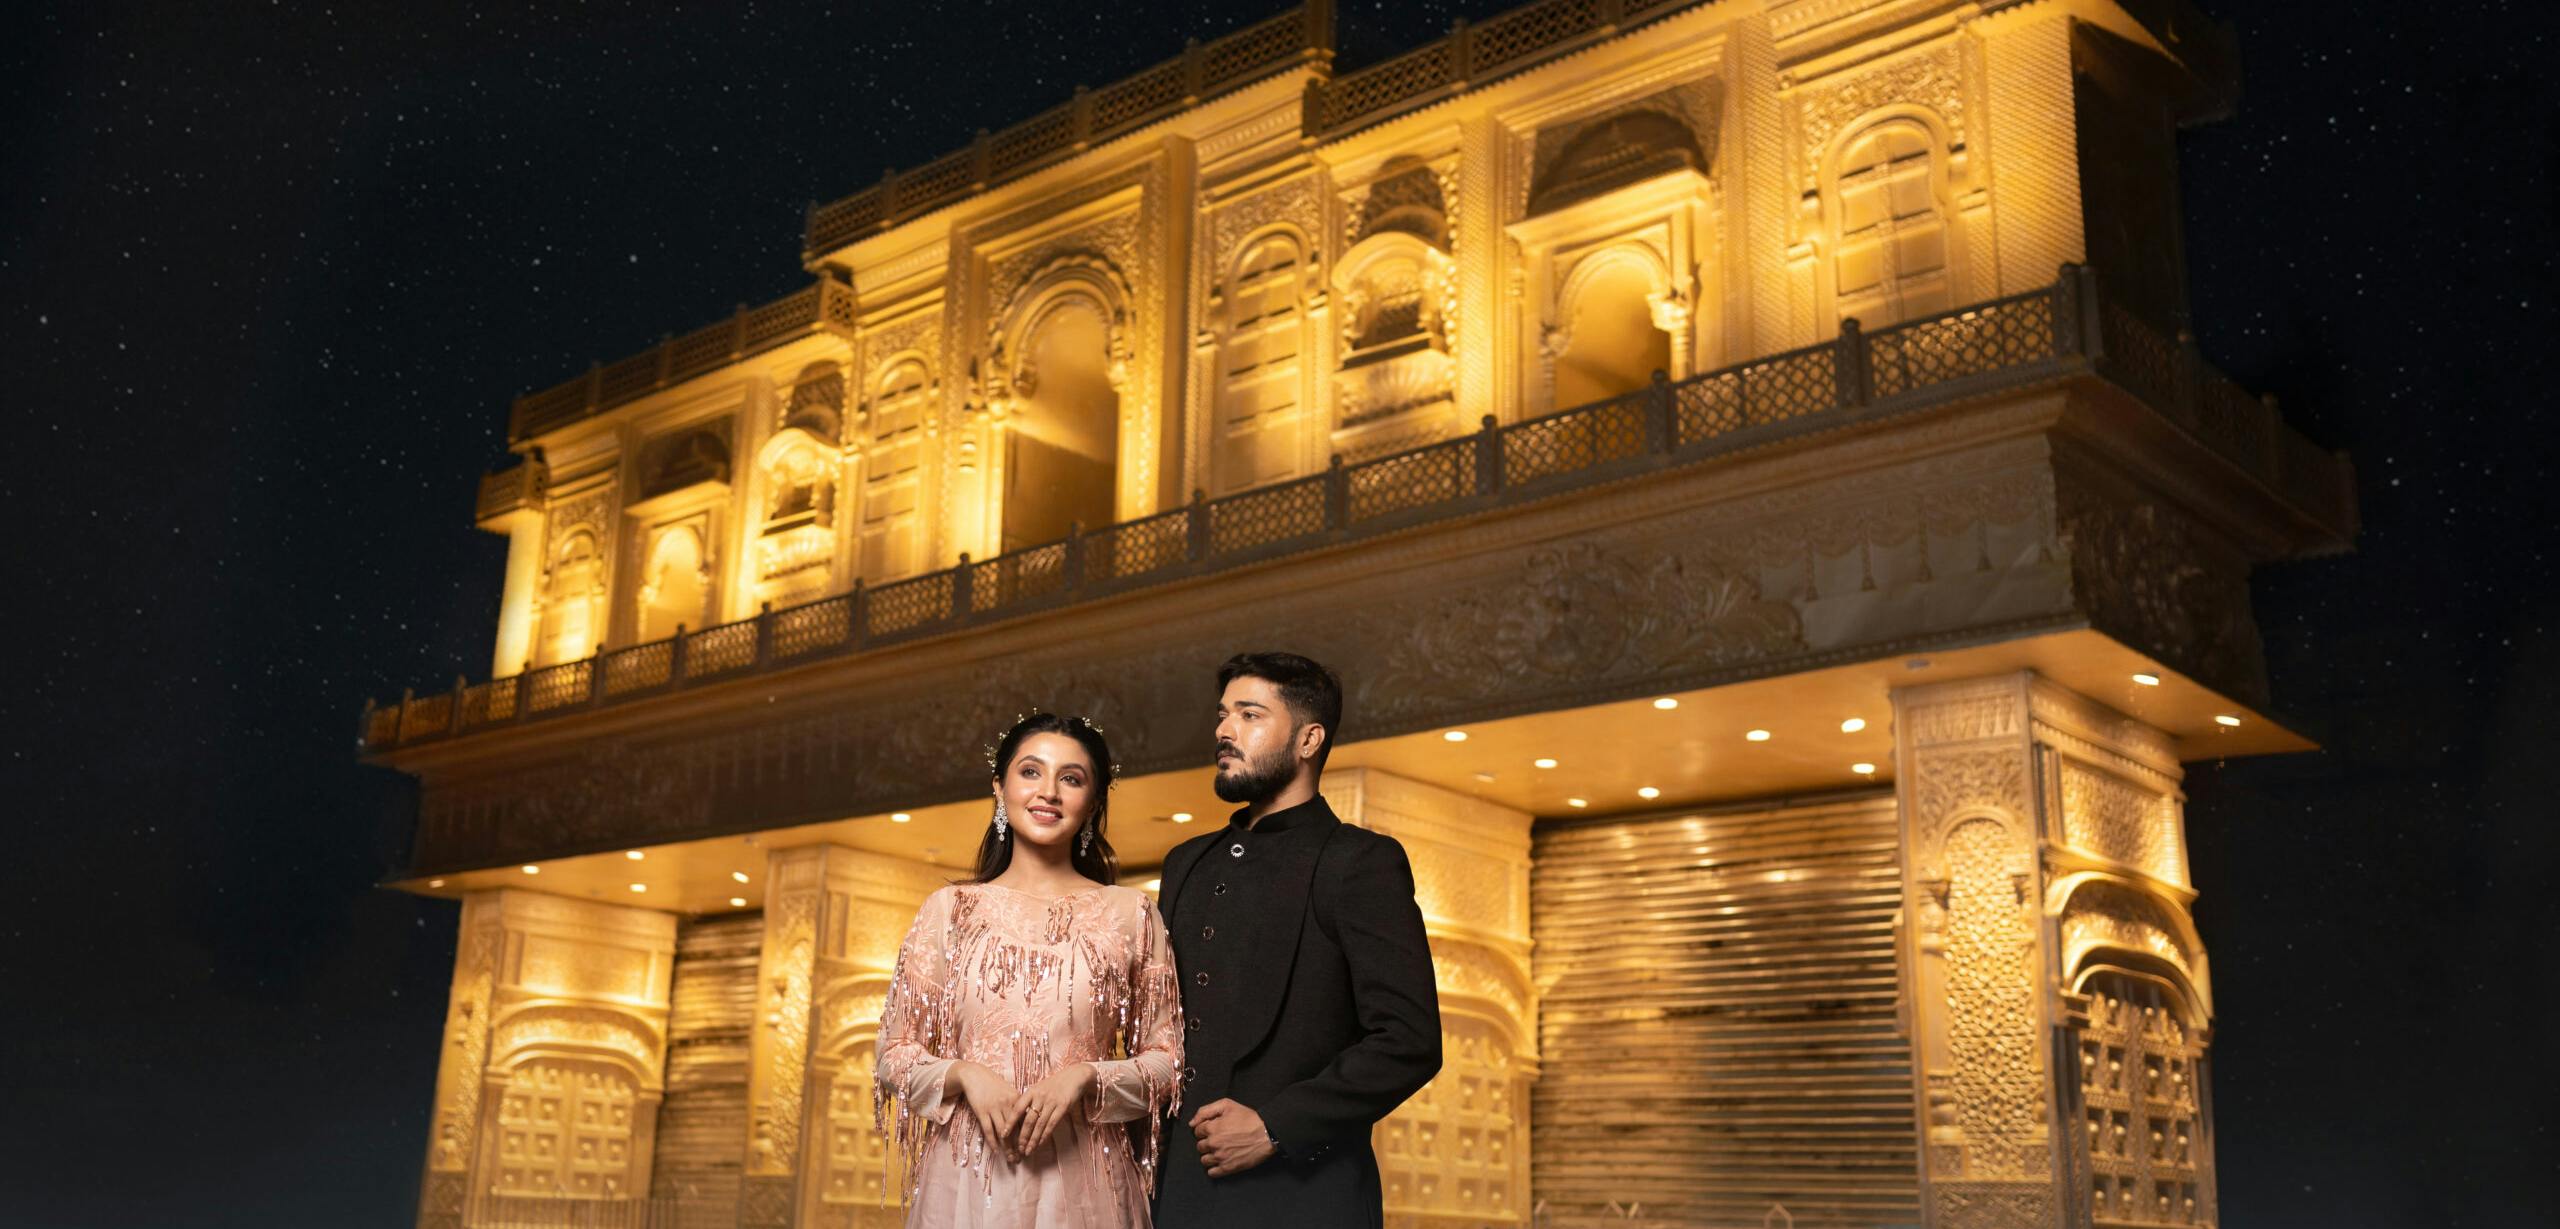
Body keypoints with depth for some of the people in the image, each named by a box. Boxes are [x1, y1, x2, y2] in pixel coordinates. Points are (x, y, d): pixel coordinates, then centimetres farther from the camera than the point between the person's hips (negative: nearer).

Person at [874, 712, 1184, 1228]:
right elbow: (895, 1054, 7)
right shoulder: (949, 908, 5)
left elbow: (1167, 1062, 4)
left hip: (1083, 1183, 0)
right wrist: (964, 1074, -12)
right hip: (966, 1179, 1)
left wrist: (1085, 1077, -12)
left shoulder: (1130, 913, 3)